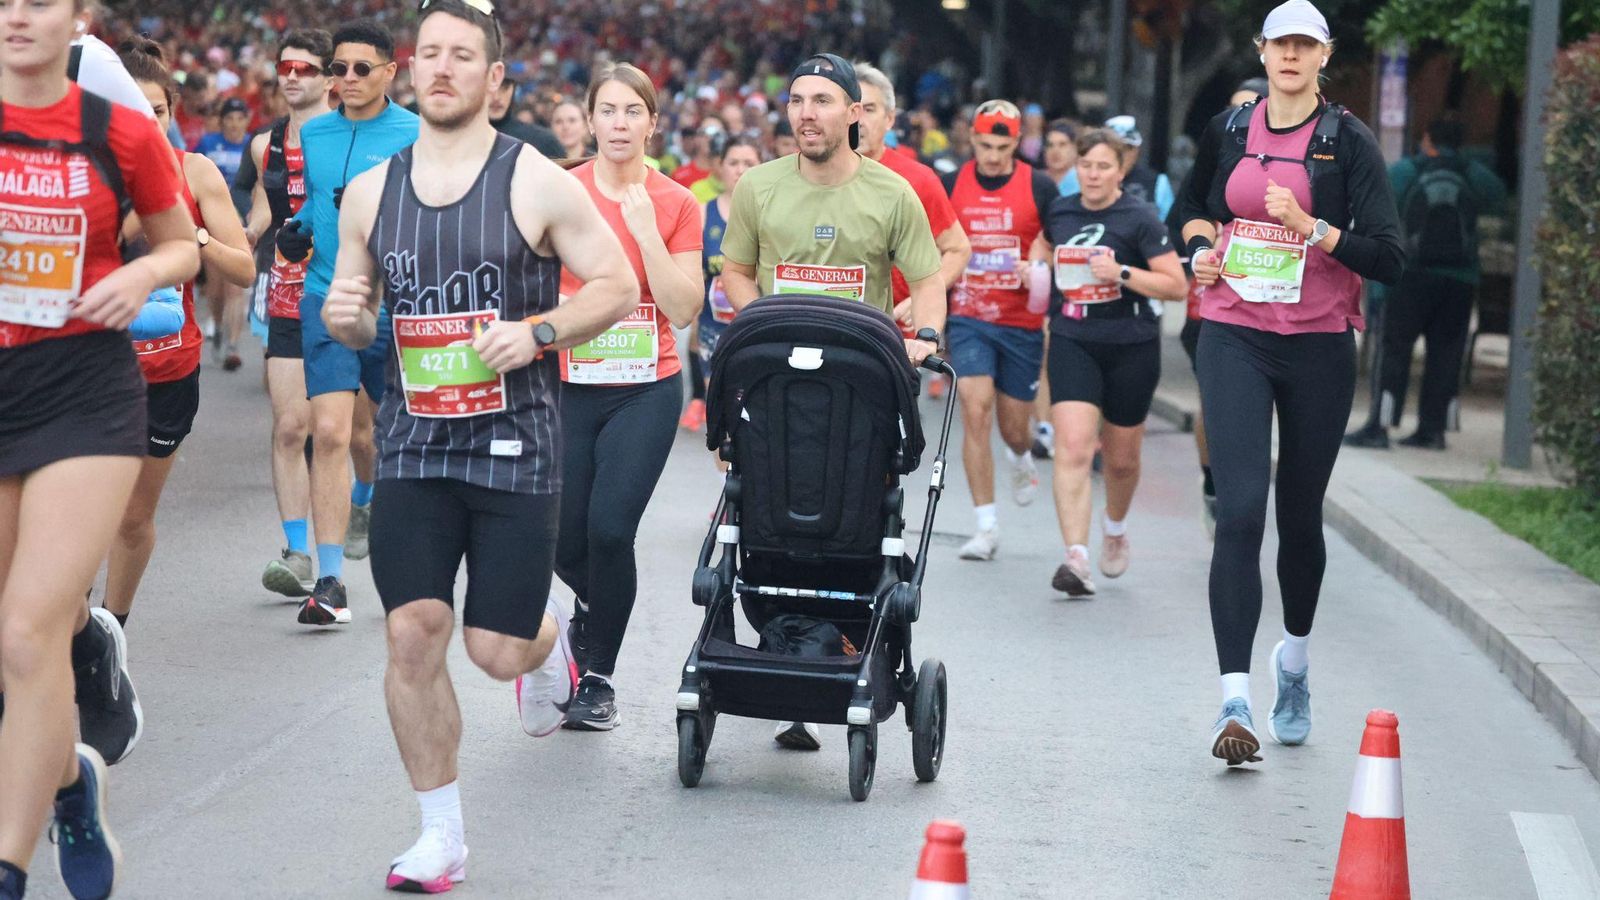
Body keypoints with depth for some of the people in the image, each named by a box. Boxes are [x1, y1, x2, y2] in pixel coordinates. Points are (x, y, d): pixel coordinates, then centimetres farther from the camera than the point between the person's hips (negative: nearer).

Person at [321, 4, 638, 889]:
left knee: (496, 650, -3)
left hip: (514, 447, -3)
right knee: (413, 634, -7)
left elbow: (616, 287, -2)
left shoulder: (534, 181, -5)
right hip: (413, 445, 3)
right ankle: (441, 834, 7)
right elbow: (352, 309, 17)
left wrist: (537, 333, -18)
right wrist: (343, 317, -7)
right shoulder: (371, 192, 7)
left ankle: (547, 629, 37)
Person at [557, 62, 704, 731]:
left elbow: (684, 311, -7)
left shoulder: (676, 204, 0)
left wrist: (646, 230, -14)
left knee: (610, 528, -15)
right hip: (568, 387, 1)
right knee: (562, 539, 1)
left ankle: (598, 676, 3)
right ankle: (593, 603, 39)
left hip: (645, 391, -1)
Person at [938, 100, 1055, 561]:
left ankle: (1020, 460, 48)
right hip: (968, 318, 0)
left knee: (1014, 426, 8)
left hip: (1023, 322, 0)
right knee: (975, 412, -14)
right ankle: (986, 526, -8)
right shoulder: (951, 186, 2)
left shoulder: (1040, 188, -2)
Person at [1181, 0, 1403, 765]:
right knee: (1239, 510, -14)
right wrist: (1201, 250, 5)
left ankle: (1294, 659, 39)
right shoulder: (1228, 130, 6)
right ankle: (1234, 701, -17)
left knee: (1300, 516, 12)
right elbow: (1194, 203, 26)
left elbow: (1388, 257, -8)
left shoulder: (1347, 142, -2)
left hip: (1318, 345, 0)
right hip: (1234, 337, 1)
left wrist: (1311, 227, -20)